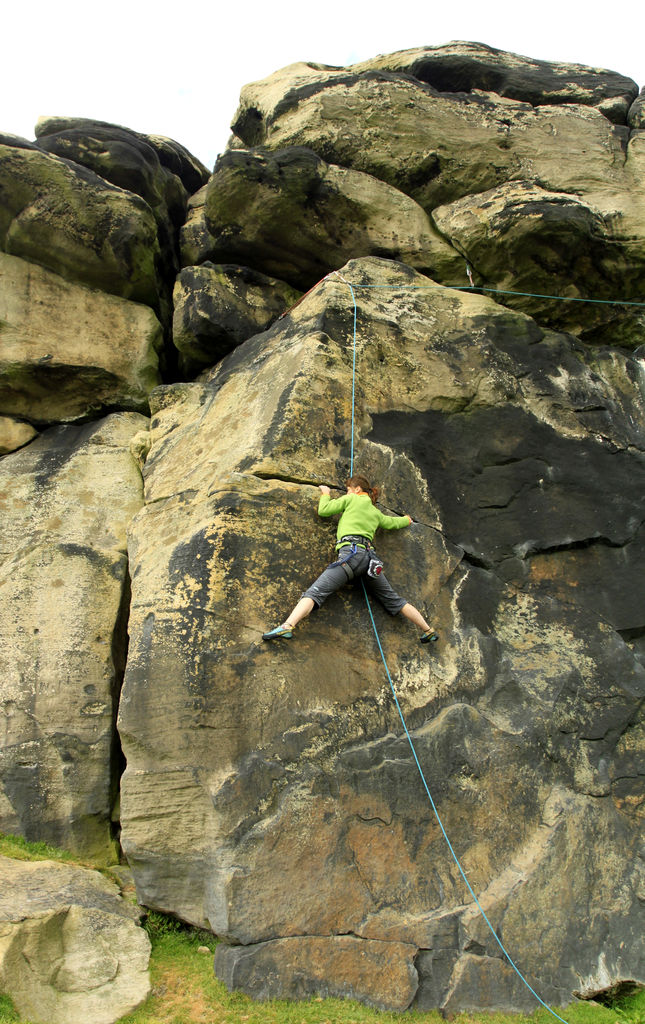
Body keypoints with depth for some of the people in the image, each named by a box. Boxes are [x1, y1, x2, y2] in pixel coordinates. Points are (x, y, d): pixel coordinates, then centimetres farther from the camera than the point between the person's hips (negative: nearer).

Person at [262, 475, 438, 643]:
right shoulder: (376, 512, 29)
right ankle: (428, 631, 23)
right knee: (393, 600, 19)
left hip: (351, 552, -6)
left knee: (315, 592, -19)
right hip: (370, 556, 7)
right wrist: (406, 520, 68)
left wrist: (326, 494, 31)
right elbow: (394, 523, 45)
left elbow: (323, 510, 11)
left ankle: (287, 627, -39)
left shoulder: (351, 499, 13)